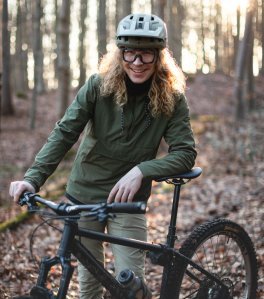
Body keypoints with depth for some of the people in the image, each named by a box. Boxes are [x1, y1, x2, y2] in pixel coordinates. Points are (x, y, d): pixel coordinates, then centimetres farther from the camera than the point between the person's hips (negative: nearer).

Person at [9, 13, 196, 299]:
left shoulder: (172, 99, -11)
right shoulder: (99, 85, -11)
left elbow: (185, 153, -15)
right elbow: (63, 133, -16)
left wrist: (141, 171, -31)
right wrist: (32, 178, -28)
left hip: (127, 199, -1)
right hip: (83, 193, 1)